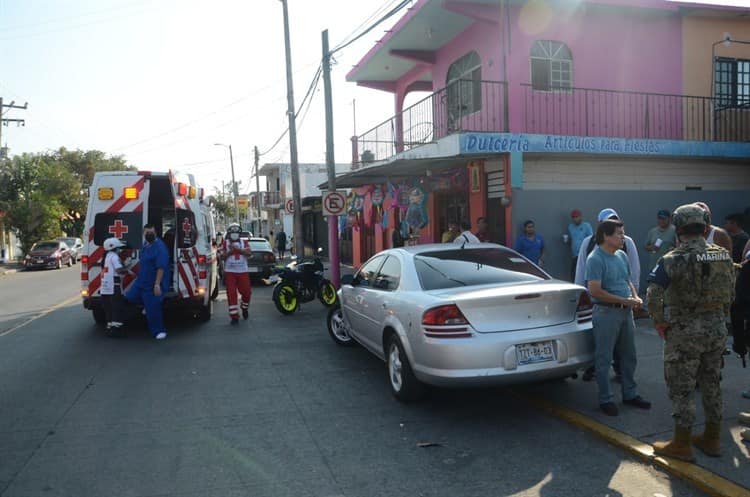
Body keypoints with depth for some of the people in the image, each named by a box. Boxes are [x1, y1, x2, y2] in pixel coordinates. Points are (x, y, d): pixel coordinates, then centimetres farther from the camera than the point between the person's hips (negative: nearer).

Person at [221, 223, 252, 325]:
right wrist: (229, 252, -16)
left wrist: (237, 249, -20)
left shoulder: (244, 242, 8)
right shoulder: (225, 243, 7)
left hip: (243, 272, 1)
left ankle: (244, 308, 32)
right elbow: (222, 257, 0)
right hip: (229, 272, -1)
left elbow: (249, 253, -11)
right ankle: (234, 316, -1)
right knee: (231, 294, -5)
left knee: (246, 292, 2)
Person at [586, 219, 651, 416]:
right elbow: (595, 291, -22)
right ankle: (606, 399, 13)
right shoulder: (595, 259, -15)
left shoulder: (621, 255, 10)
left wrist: (635, 297, 2)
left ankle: (630, 394, 31)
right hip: (607, 312, -8)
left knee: (629, 356, 17)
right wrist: (624, 300, -18)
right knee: (604, 358, 2)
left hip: (626, 311, 8)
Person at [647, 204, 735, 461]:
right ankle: (712, 439, 29)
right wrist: (719, 318, 17)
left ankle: (681, 444, 12)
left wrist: (660, 323, -10)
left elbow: (654, 296, -24)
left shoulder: (674, 260, -16)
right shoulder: (724, 256, 3)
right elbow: (731, 293, 11)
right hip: (717, 328, 6)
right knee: (711, 384, 18)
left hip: (685, 332, -6)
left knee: (681, 389, 4)